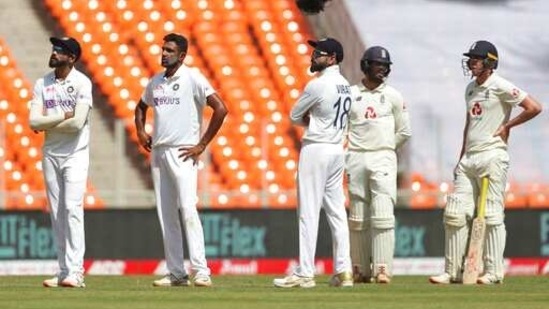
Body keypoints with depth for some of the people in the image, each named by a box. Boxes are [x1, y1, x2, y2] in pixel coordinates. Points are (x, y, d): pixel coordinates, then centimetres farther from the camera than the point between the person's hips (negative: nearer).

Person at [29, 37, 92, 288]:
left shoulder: (82, 83, -8)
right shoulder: (42, 84, 5)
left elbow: (78, 123, -19)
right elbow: (34, 121, -4)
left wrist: (46, 123, -9)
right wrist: (63, 117, -13)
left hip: (75, 154, -5)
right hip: (50, 153, 5)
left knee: (72, 209, -14)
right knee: (56, 212, 5)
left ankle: (75, 272, -17)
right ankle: (64, 271, 8)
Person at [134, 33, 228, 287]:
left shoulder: (192, 78, -7)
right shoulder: (156, 81, 13)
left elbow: (220, 109, -14)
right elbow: (141, 107, 32)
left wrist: (202, 145, -14)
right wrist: (140, 132, 13)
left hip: (183, 153, -7)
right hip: (158, 152, 7)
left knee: (188, 209, -17)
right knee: (166, 215, 6)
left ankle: (201, 271, -20)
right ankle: (176, 273, 9)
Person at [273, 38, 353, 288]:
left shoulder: (318, 85, -15)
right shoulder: (345, 86, 11)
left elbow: (294, 116, -6)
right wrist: (314, 121, 2)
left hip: (316, 149, -8)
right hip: (337, 148, 8)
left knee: (308, 212, -6)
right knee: (336, 212, 9)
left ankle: (305, 273, -7)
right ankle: (343, 271, 7)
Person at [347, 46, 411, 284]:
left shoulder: (393, 96, 7)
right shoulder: (350, 94, 7)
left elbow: (404, 131, 11)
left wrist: (386, 148, 9)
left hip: (383, 159, -1)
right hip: (356, 158, 1)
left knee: (382, 216, -11)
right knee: (358, 217, 3)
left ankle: (383, 269, -13)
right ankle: (361, 269, 8)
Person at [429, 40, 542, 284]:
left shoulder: (500, 87, -8)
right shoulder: (471, 89, 17)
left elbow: (534, 107, -15)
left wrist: (507, 125, -8)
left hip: (492, 156, -8)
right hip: (469, 158, 8)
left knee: (492, 215, -6)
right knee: (455, 213, 1)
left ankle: (493, 272, -3)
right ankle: (453, 271, 3)